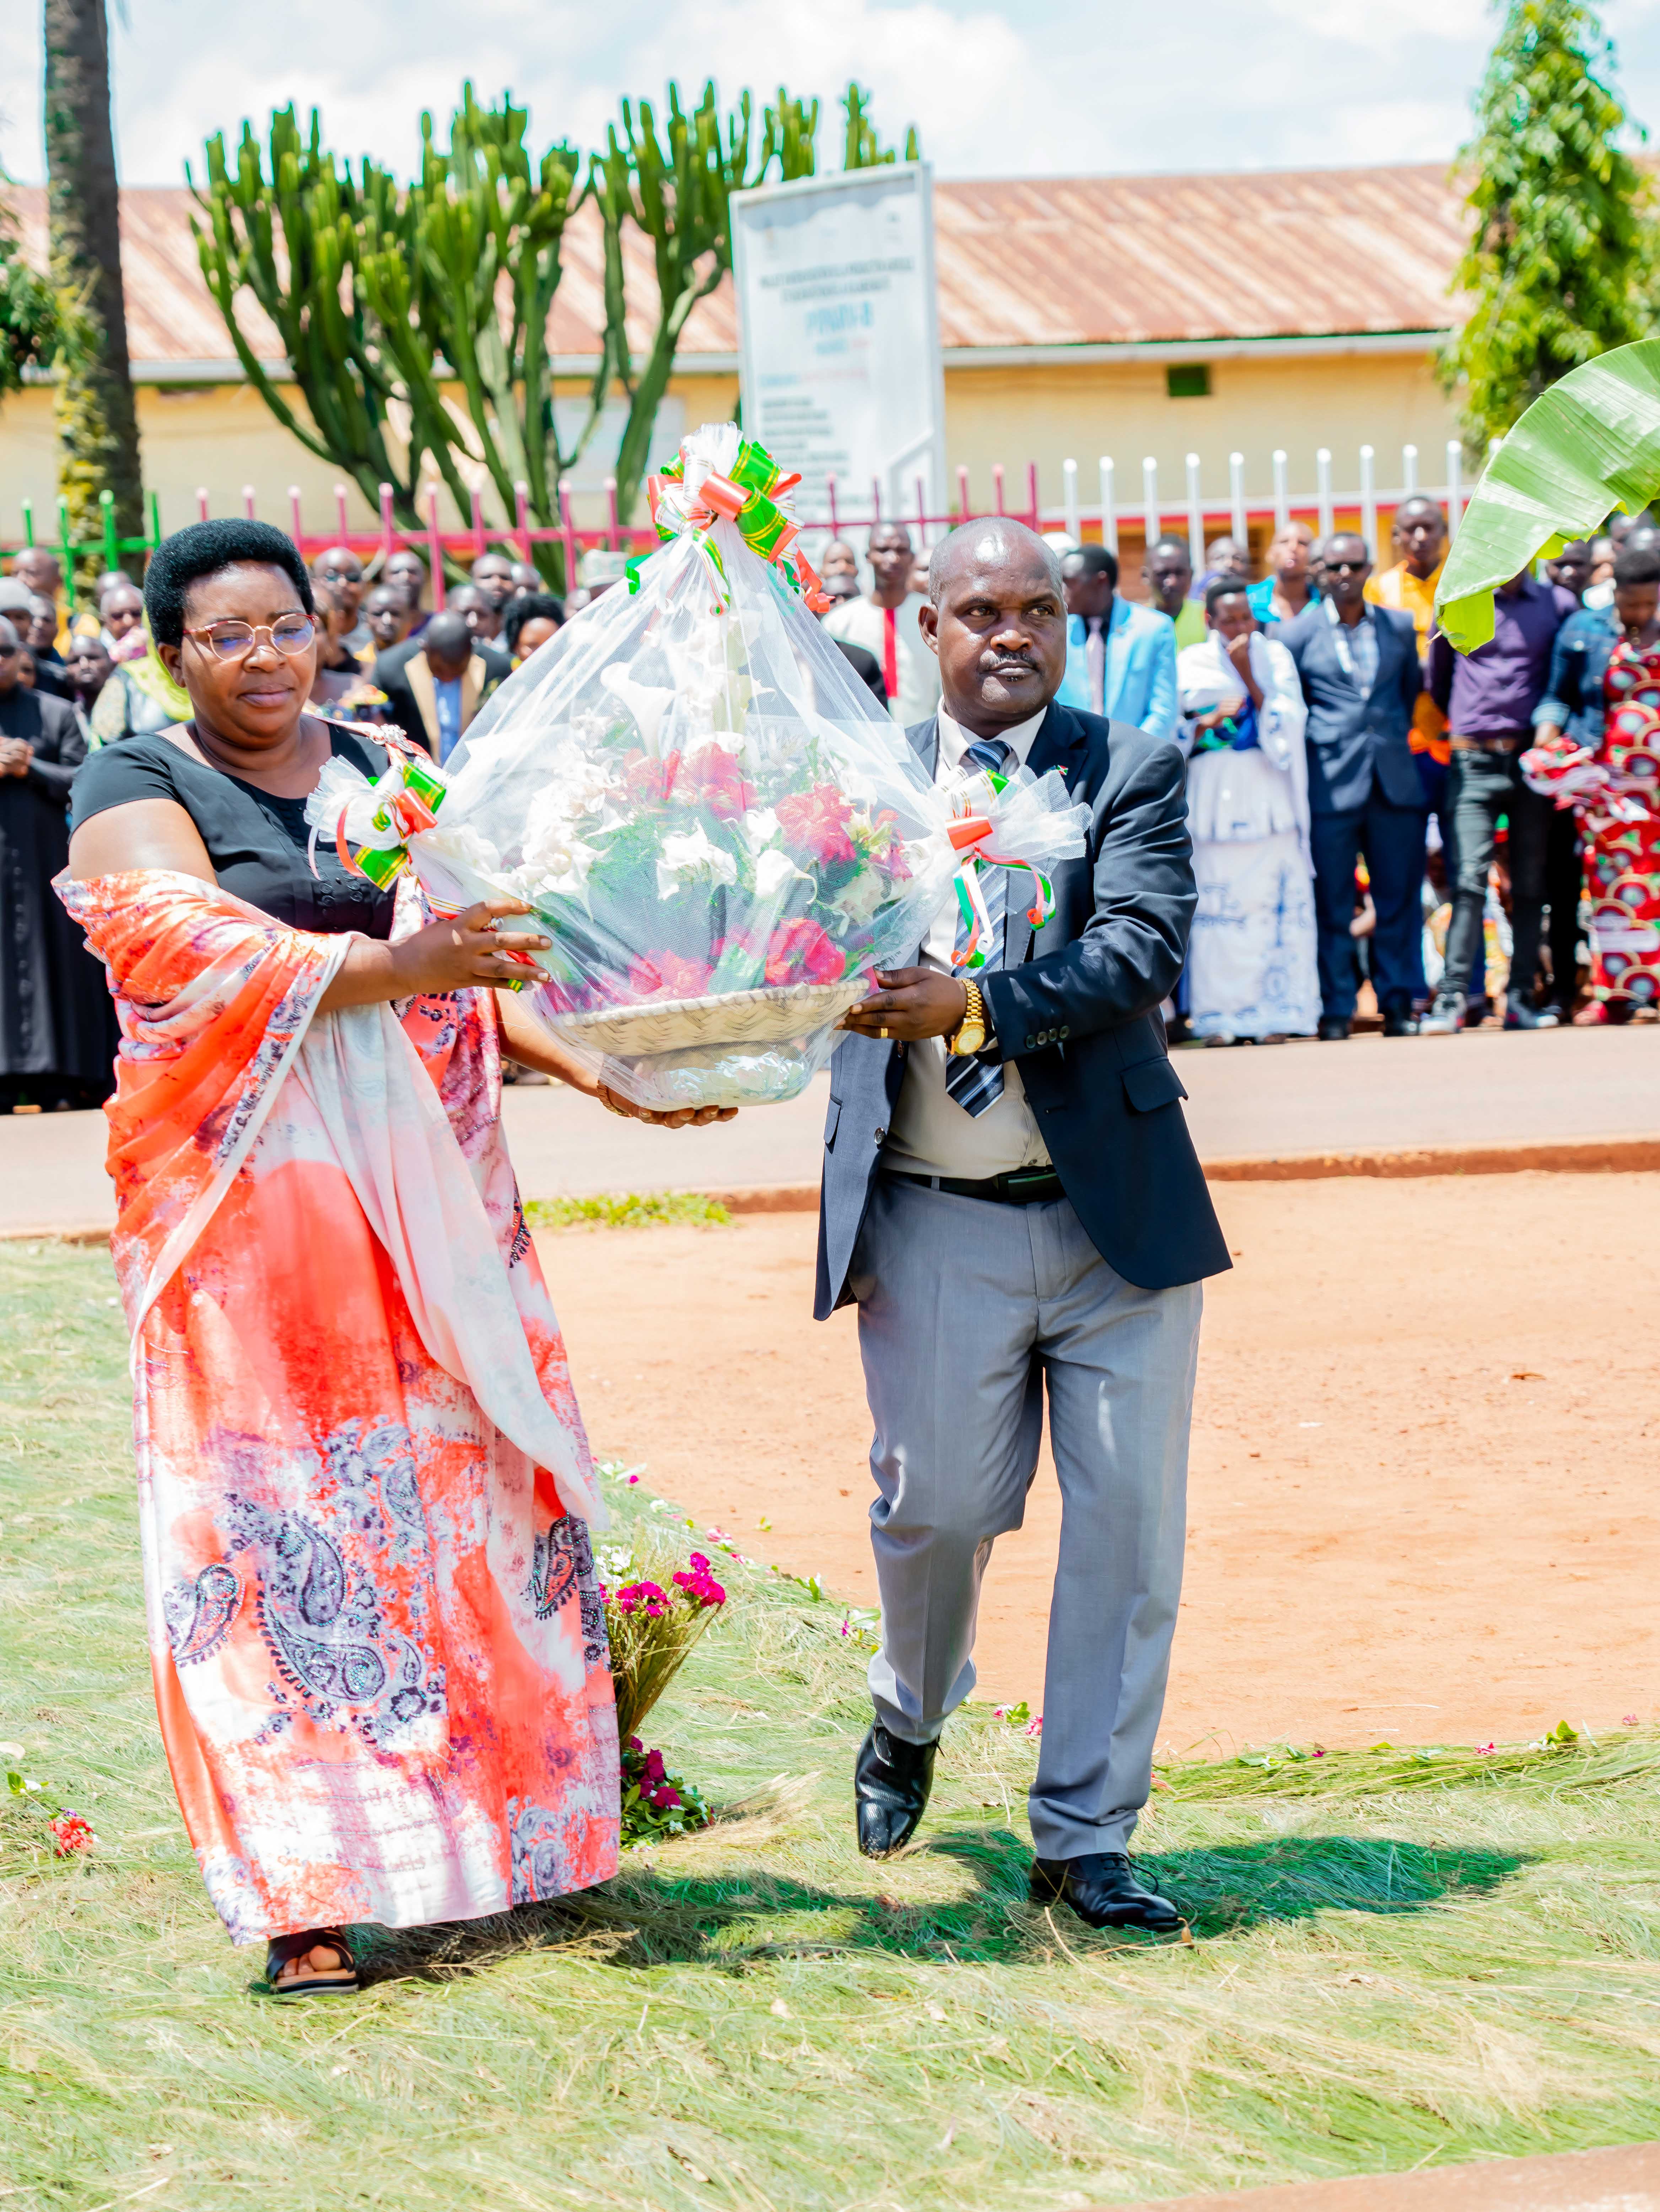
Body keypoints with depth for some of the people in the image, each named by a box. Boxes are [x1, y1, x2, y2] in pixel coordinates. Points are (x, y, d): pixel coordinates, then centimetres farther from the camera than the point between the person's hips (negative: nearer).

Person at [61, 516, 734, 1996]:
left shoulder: (384, 768, 14)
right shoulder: (139, 790, -2)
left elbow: (466, 960, 12)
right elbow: (191, 952, -19)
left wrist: (593, 1067, -4)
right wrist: (389, 968, -33)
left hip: (420, 1179, 5)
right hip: (248, 1194, -5)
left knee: (461, 1483, 5)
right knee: (277, 1521, -6)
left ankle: (483, 1827, 17)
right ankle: (308, 1896, -5)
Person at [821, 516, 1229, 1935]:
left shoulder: (1134, 772, 0)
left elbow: (1142, 950, -14)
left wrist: (977, 1006, -27)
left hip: (1119, 1218, 0)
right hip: (935, 1229, 0)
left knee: (1129, 1530, 2)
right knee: (939, 1508, 4)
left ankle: (1085, 1841, 14)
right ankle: (911, 1719, 38)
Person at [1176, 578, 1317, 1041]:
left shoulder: (1276, 658, 10)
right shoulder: (1191, 664, 10)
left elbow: (1287, 724, -1)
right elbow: (1177, 736, 6)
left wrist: (1248, 675, -8)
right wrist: (1211, 719, -12)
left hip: (1270, 799, 0)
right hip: (1215, 798, 0)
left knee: (1275, 906, -6)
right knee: (1216, 905, -6)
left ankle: (1274, 1010, -2)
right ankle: (1220, 1017, -3)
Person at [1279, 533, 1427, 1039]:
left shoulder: (1399, 626, 10)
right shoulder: (1297, 634, 2)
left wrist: (1396, 734, 12)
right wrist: (1304, 748, 1)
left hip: (1395, 782, 3)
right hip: (1331, 784, -2)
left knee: (1400, 898, 4)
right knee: (1332, 904, 0)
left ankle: (1399, 1002, 11)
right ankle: (1336, 1009, 6)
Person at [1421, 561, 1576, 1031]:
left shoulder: (1559, 605, 6)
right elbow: (1437, 677, 18)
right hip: (1475, 760, -1)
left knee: (1530, 883, 4)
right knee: (1470, 878, -11)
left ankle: (1521, 998, 8)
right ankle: (1453, 996, -13)